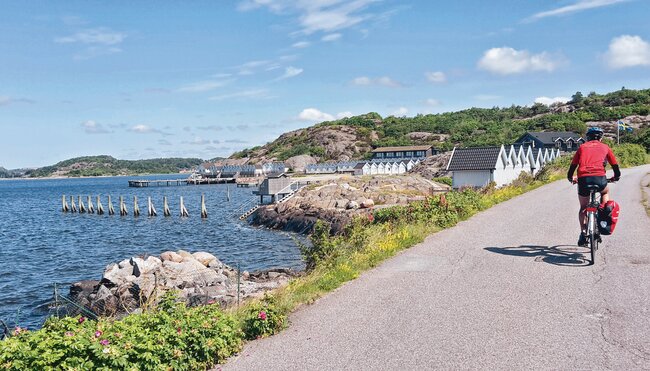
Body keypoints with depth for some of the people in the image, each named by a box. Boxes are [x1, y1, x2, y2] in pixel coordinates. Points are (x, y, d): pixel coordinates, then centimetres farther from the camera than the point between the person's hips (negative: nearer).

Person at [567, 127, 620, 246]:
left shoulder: (582, 147, 22)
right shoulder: (605, 147, 21)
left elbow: (573, 166, 20)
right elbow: (615, 166, 26)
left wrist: (571, 178, 38)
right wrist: (615, 177, 45)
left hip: (583, 179, 1)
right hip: (599, 178, 0)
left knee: (583, 207, 19)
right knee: (605, 192, 35)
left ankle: (583, 233, 9)